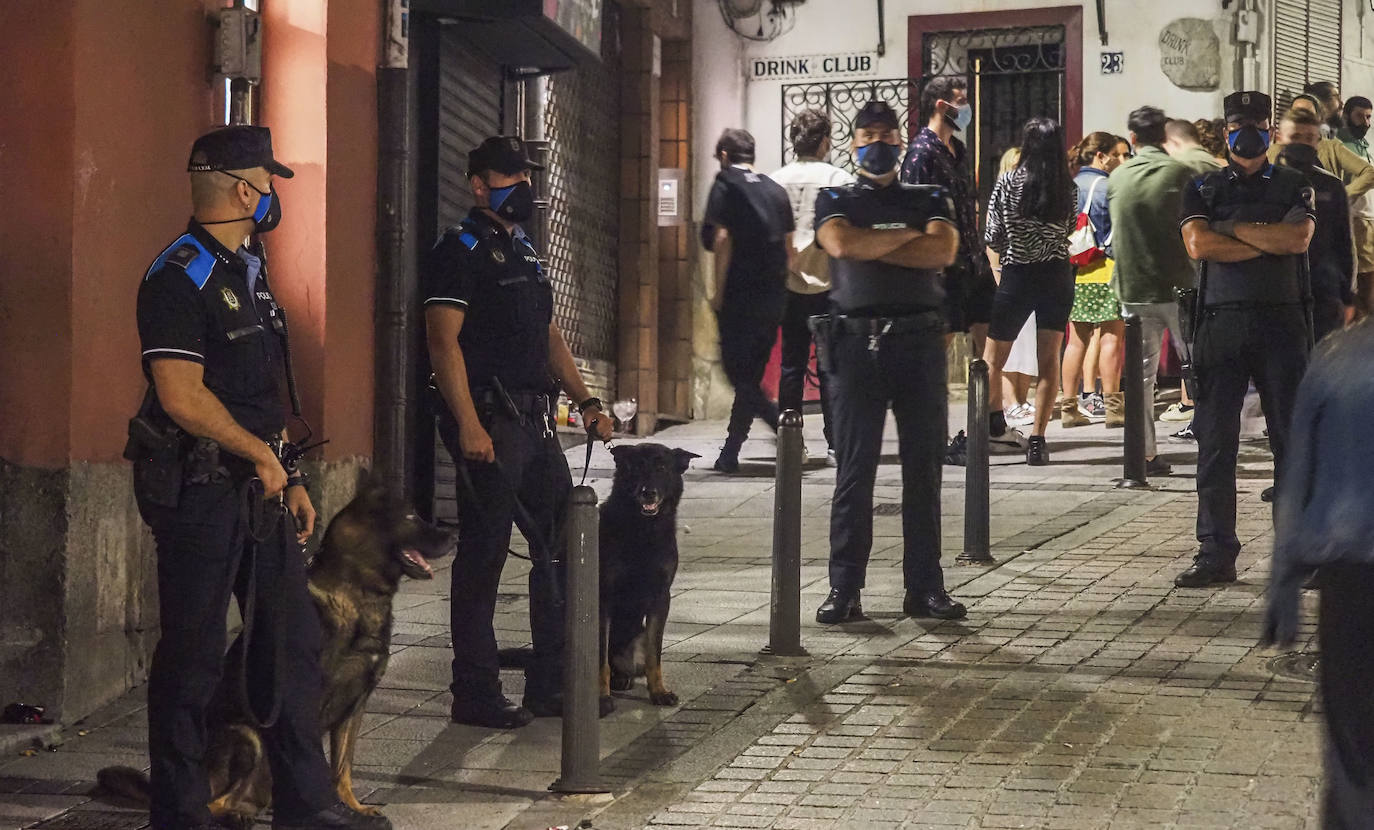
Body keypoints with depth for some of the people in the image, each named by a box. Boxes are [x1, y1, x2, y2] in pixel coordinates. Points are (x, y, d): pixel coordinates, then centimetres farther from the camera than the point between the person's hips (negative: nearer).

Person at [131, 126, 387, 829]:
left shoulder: (248, 270, 16)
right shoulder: (178, 278, -14)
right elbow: (183, 397, -21)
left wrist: (290, 478, 16)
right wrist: (263, 456, -11)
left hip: (258, 486, 9)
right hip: (199, 489, -9)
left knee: (293, 640, 11)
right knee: (192, 657, 0)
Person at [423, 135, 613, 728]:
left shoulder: (525, 252, 20)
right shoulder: (460, 251, -7)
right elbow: (443, 340, -15)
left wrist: (585, 402, 15)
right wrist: (468, 425, -22)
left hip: (535, 422, 9)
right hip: (489, 424, -9)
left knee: (562, 550, 10)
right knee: (483, 557, -4)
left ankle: (551, 684, 19)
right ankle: (476, 695, 4)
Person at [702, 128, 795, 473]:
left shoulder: (725, 185, -2)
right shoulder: (776, 190, 14)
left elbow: (722, 238, -12)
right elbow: (790, 247, 12)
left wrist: (718, 290, -9)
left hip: (740, 292, -6)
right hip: (773, 295, 6)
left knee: (738, 371, -2)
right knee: (752, 373, 11)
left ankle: (784, 426, -21)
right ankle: (730, 454, 16)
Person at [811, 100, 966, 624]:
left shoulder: (928, 199, 17)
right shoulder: (835, 200, 14)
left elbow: (944, 250, -4)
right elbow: (841, 244, -8)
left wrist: (870, 247, -4)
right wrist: (907, 236, -1)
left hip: (919, 338, 2)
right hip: (856, 338, -1)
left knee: (924, 467, 2)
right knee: (853, 468, -3)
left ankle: (925, 586, 7)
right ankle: (844, 589, 0)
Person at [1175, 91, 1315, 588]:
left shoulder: (1295, 188, 12)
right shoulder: (1203, 189, 12)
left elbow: (1299, 238, -8)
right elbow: (1198, 245, -6)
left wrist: (1234, 229, -5)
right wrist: (1269, 241, -5)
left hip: (1281, 320, 0)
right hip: (1221, 320, 0)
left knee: (1292, 439, 0)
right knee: (1215, 443, -1)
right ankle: (1216, 555, 4)